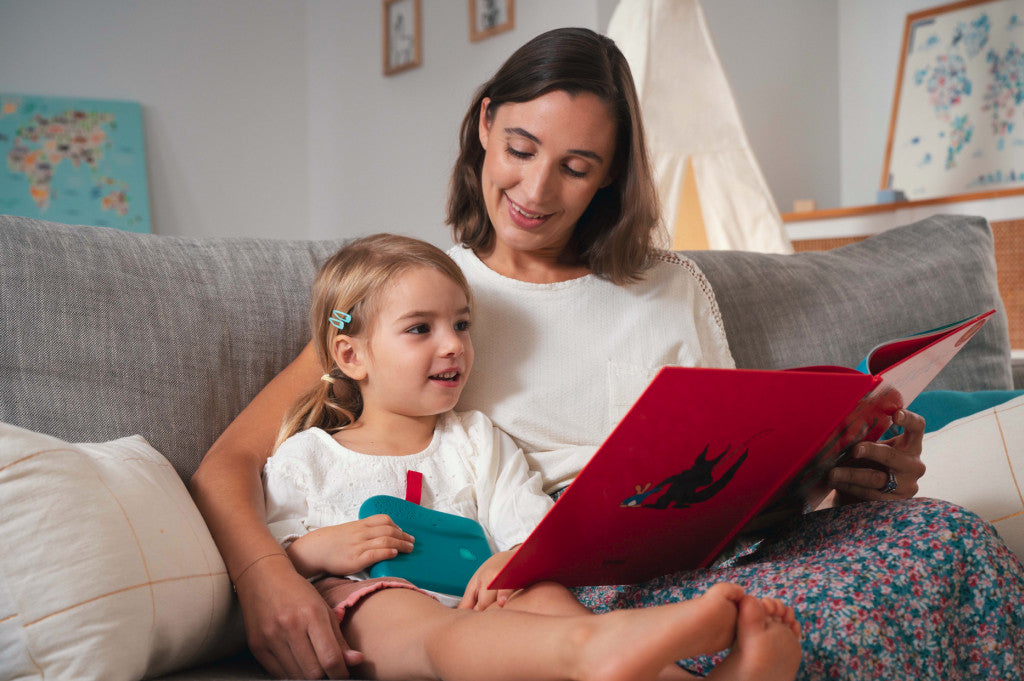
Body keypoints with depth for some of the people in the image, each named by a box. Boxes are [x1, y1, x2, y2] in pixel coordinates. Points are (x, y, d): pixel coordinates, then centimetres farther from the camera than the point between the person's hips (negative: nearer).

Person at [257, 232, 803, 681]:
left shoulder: (477, 441, 22)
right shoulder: (304, 457, 15)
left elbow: (536, 531, 11)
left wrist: (517, 558, -13)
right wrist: (316, 551, -9)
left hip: (474, 607, 4)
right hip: (364, 609, -3)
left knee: (542, 598, -31)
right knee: (415, 624, -39)